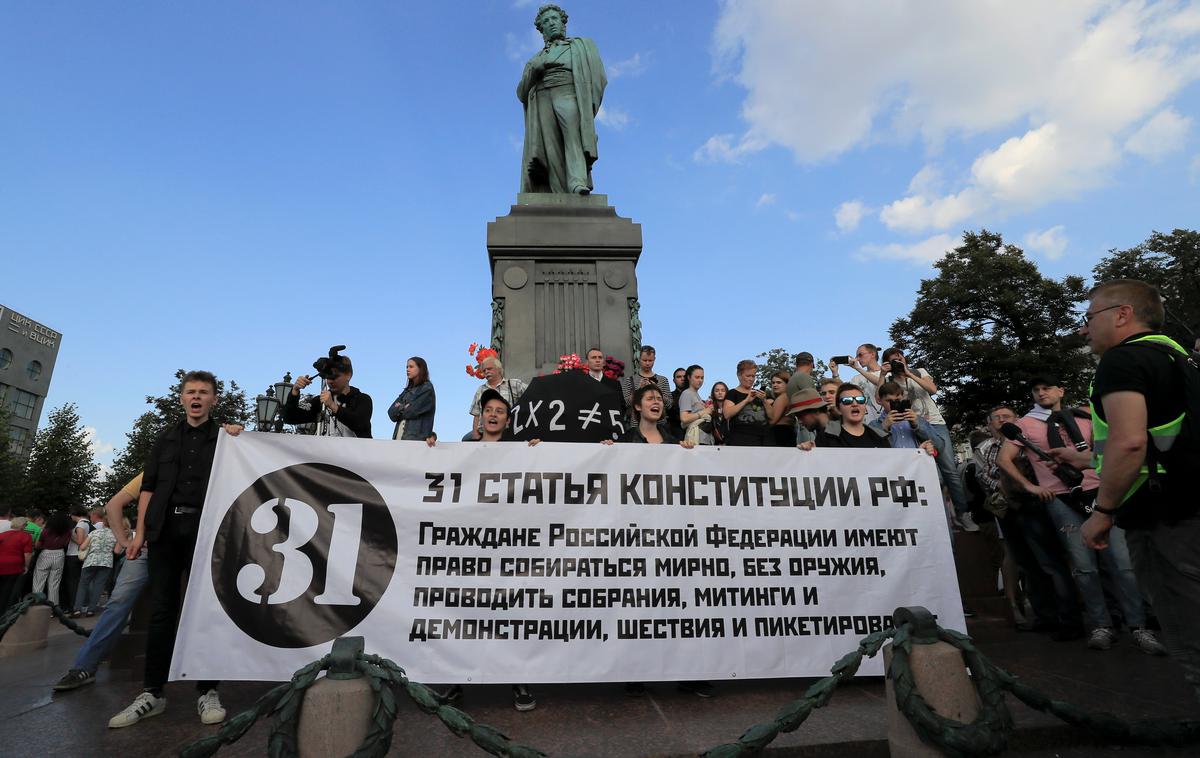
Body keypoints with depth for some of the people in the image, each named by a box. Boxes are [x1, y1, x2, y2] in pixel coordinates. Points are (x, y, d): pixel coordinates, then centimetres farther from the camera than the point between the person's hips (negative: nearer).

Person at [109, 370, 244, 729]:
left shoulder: (226, 436, 8)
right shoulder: (166, 438, 16)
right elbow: (148, 487, 13)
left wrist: (237, 442, -11)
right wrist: (139, 532, 4)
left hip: (204, 530, -3)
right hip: (166, 528, 3)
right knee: (161, 609, 5)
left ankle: (208, 692, 5)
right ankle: (152, 693, 14)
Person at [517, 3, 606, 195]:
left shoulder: (581, 45, 27)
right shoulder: (536, 58, 33)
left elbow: (597, 74, 11)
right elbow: (522, 93, 21)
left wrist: (590, 104, -8)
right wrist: (533, 70, 1)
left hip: (569, 96, -2)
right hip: (542, 102, 3)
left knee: (574, 136, -32)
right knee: (552, 150, -21)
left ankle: (579, 185, -51)